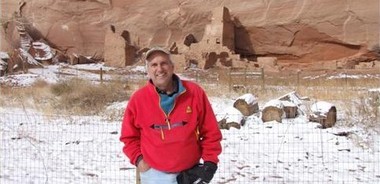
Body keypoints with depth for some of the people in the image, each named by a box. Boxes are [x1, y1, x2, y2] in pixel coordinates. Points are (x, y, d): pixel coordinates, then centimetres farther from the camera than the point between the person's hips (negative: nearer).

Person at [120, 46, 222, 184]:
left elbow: (211, 132, 0)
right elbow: (129, 136, 7)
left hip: (190, 173, 1)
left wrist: (210, 162, -4)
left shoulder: (194, 93, -7)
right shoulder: (138, 98, -7)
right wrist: (138, 159, -5)